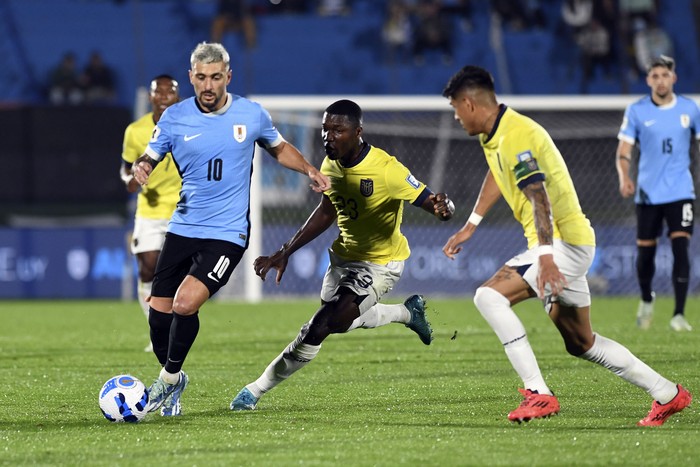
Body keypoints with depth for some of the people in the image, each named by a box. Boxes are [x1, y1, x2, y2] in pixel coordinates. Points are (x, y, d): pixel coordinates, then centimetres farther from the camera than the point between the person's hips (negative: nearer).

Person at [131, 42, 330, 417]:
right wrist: (140, 168, -20)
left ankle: (169, 379, 3)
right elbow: (148, 158, 4)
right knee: (159, 312, 1)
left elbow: (279, 148, 17)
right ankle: (171, 380, 28)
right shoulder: (175, 117, -1)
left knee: (185, 304, -20)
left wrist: (309, 170, 1)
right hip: (182, 228, 3)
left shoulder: (251, 114, -1)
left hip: (227, 234, -3)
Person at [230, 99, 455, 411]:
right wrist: (285, 252, 6)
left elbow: (431, 202, -27)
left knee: (320, 327, -18)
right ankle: (407, 312, 49)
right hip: (345, 254, 8)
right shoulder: (330, 165, -8)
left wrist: (443, 208, -53)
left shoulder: (386, 169, -30)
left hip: (379, 264, -8)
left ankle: (257, 390, -5)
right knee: (339, 319, 27)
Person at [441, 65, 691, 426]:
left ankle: (539, 394, -24)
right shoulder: (493, 135, 10)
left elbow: (539, 197, -33)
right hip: (560, 246, 11)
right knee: (581, 343, 16)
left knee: (489, 296, -22)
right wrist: (470, 226, 35)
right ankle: (668, 394, 24)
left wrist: (545, 258, -43)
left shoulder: (515, 138, -21)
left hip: (564, 243, -11)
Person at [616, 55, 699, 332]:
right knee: (645, 253, 6)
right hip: (648, 193, 0)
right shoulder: (636, 111, -1)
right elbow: (624, 151, -3)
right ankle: (646, 300, 35)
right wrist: (624, 178, -21)